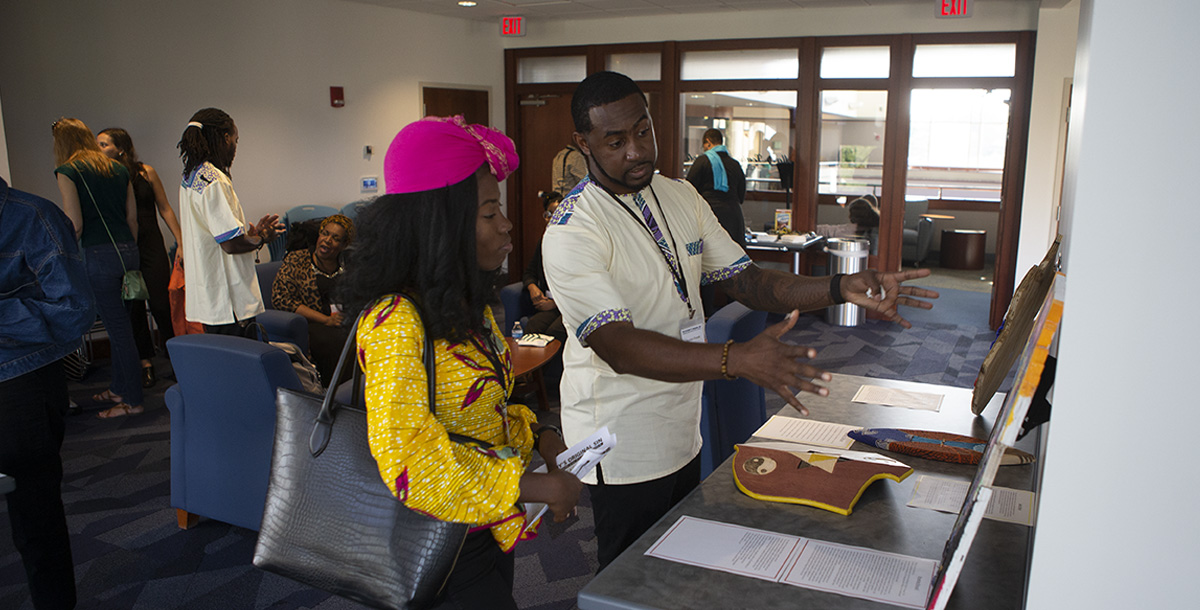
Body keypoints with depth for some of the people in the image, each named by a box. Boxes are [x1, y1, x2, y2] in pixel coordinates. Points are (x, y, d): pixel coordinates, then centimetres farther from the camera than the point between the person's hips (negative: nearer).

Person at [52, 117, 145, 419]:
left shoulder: (67, 172, -4)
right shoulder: (118, 169, 13)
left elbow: (75, 225, -10)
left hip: (98, 255, -6)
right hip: (127, 251, 6)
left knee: (118, 328, -2)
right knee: (120, 324, 16)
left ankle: (132, 400, 4)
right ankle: (119, 388, 27)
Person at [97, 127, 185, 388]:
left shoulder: (146, 172, 1)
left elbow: (165, 209, 5)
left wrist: (180, 242, 0)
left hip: (151, 247, -1)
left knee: (160, 304, -5)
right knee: (133, 307, 6)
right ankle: (146, 363, 17)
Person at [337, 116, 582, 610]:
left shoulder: (466, 305, 4)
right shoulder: (394, 322, -26)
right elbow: (408, 461, -32)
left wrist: (537, 436, -3)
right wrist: (536, 487, -27)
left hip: (488, 530, 9)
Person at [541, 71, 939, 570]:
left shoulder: (681, 197, 3)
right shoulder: (570, 233, -21)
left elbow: (748, 281, 3)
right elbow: (619, 348, -30)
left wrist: (841, 289, -13)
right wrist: (737, 359, -42)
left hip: (682, 431, 7)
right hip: (622, 449, -7)